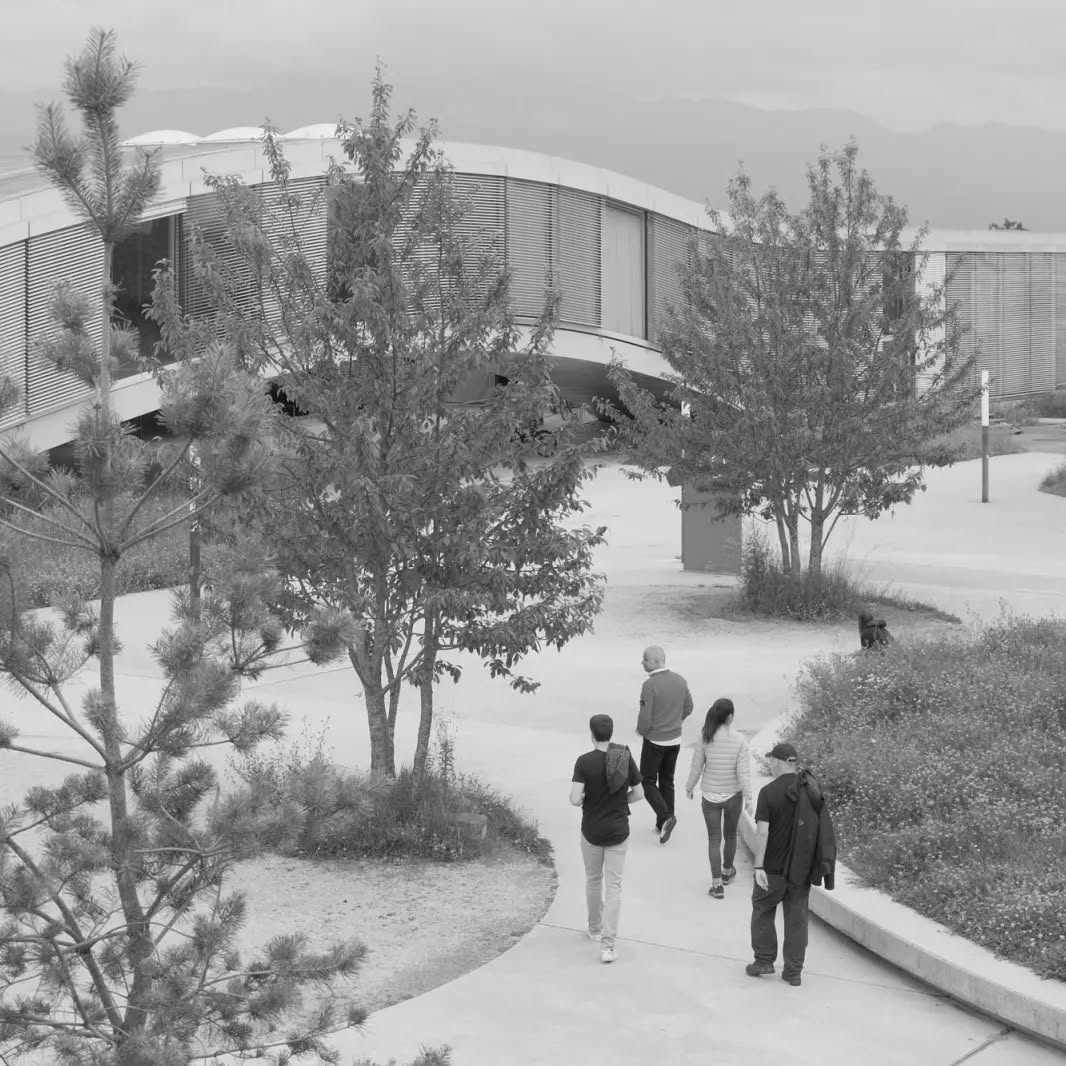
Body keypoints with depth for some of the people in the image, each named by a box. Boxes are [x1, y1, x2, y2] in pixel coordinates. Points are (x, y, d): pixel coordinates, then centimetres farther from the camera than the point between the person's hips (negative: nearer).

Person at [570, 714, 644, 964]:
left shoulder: (585, 761, -14)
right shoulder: (625, 758, -7)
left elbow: (575, 799, -20)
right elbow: (638, 794, -1)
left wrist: (584, 799, 2)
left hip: (592, 830, -1)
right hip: (618, 831, 1)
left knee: (593, 879, 21)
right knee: (613, 885, 3)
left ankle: (595, 929, 38)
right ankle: (607, 944, -7)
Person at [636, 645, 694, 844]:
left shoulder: (649, 685, -23)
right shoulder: (680, 680, -3)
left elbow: (644, 719, -22)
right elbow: (688, 708, 9)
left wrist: (641, 730, 0)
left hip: (654, 740, -6)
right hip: (674, 740, 6)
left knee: (648, 781, 9)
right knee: (667, 781, 19)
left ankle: (665, 817, -9)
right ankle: (663, 824, 23)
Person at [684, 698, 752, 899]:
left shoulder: (705, 738, -13)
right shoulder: (740, 740, -16)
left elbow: (696, 767, -4)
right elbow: (744, 771, -16)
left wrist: (689, 788, 11)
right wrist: (748, 796, -9)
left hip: (710, 795, 0)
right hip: (733, 794, 0)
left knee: (714, 839, 7)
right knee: (730, 834, 23)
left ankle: (717, 884, 1)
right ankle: (727, 871, 44)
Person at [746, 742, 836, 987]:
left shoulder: (769, 792, -15)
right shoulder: (812, 790, 1)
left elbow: (762, 831, -21)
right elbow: (823, 828, 8)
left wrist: (758, 867, -21)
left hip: (774, 866, -4)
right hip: (803, 866, 4)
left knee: (762, 910, 16)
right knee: (797, 917, 10)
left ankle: (764, 960, 16)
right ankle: (793, 970, 11)